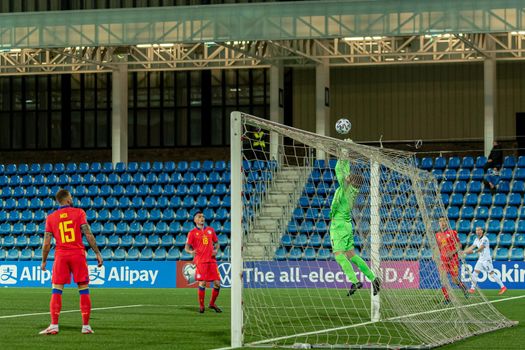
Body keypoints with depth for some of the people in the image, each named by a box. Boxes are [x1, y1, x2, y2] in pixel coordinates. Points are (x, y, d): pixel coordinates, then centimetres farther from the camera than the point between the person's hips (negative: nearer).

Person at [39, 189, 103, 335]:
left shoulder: (51, 218, 6)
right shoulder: (79, 213, 1)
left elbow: (47, 243, 4)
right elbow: (88, 235, -7)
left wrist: (44, 261, 15)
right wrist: (97, 253, -2)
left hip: (61, 255, 1)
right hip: (78, 254, -1)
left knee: (56, 291, 4)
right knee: (84, 290, 5)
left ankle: (54, 325, -4)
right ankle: (86, 326, 4)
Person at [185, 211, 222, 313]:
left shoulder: (210, 230, 15)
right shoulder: (192, 232, 3)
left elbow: (216, 243, 23)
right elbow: (187, 247, 2)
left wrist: (216, 250, 2)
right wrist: (191, 251, -20)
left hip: (212, 260, 4)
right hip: (201, 261, -4)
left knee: (217, 283, 0)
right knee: (202, 283, -11)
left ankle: (212, 304, 19)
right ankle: (201, 305, 4)